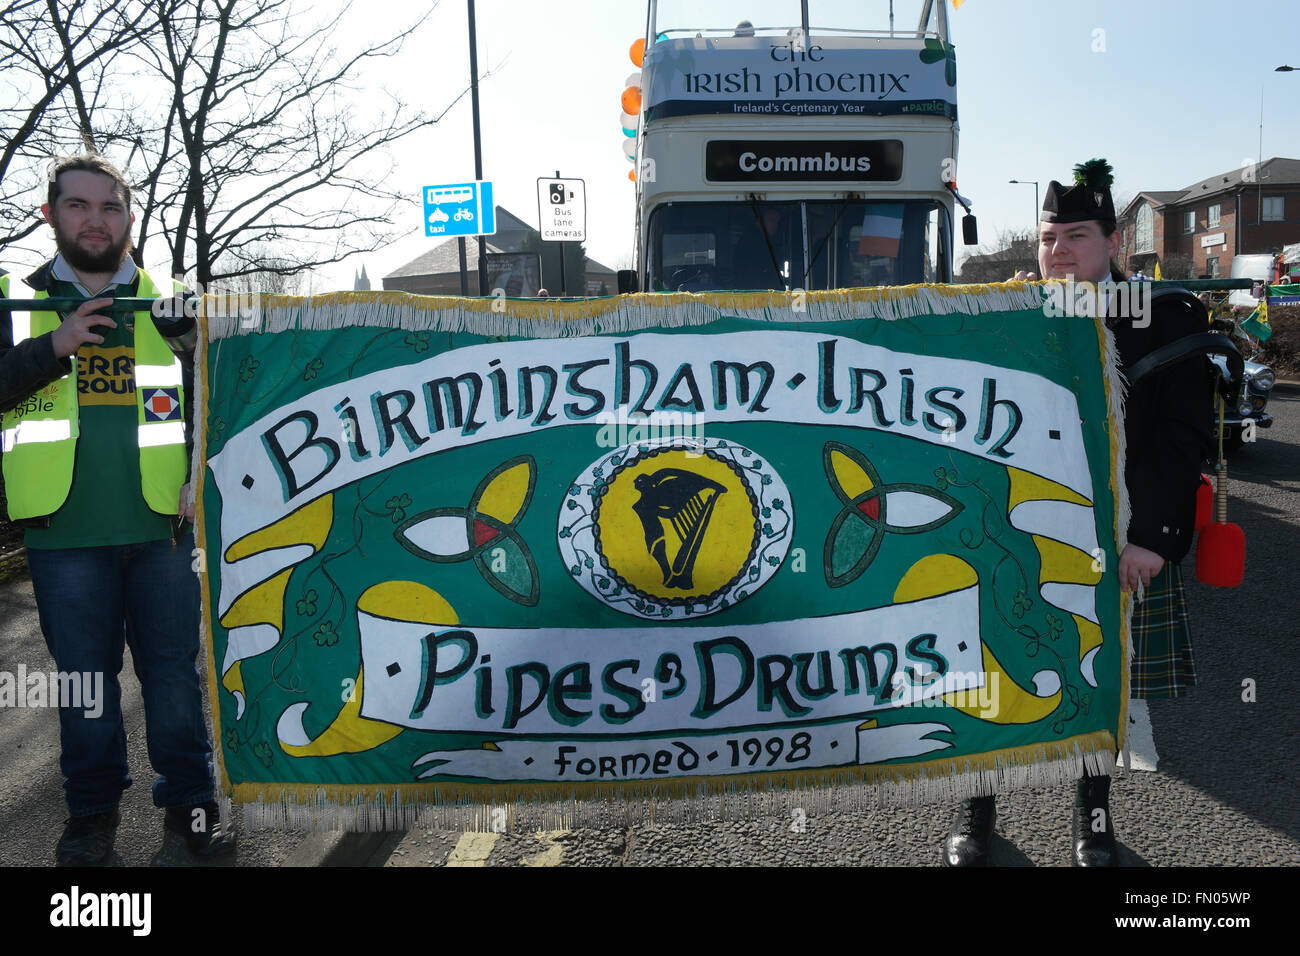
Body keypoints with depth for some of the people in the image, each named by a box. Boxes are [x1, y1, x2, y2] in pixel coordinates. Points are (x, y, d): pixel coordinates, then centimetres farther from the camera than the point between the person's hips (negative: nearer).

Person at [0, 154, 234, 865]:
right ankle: (93, 807, 25)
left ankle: (188, 799, 20)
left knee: (174, 669, 6)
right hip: (64, 530, 0)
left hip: (160, 526, 0)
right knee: (83, 676, 9)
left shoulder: (169, 305, 9)